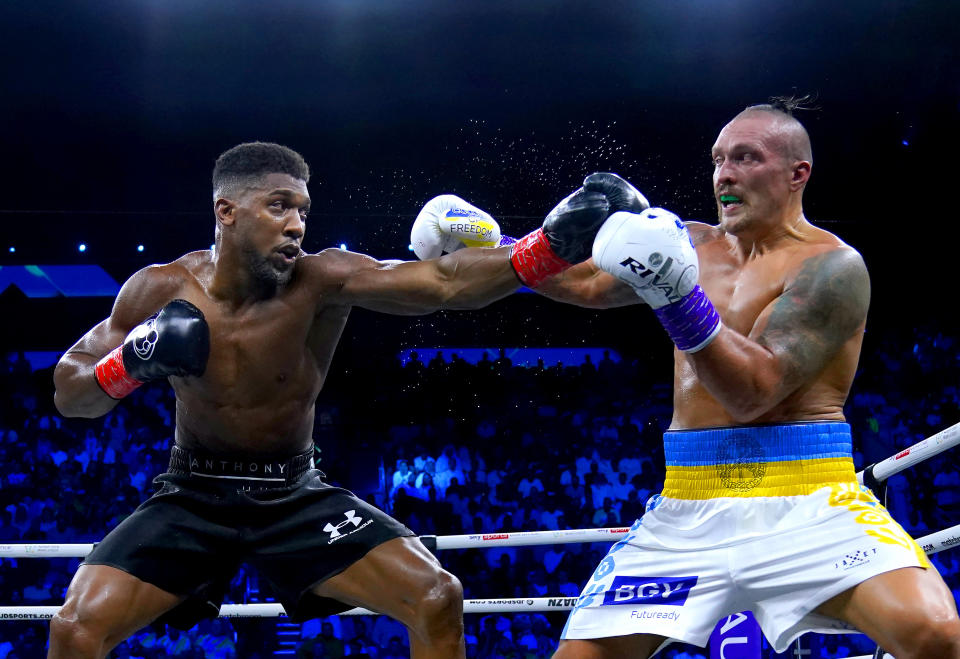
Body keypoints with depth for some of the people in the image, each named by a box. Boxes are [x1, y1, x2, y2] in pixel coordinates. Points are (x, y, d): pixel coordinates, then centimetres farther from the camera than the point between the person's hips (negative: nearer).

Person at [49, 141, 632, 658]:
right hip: (193, 497, 0)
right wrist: (132, 363, -25)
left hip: (296, 496, 0)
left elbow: (443, 282, -32)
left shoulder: (321, 280, -17)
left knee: (437, 598, -15)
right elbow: (69, 395, -4)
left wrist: (548, 248, -47)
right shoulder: (162, 291, -12)